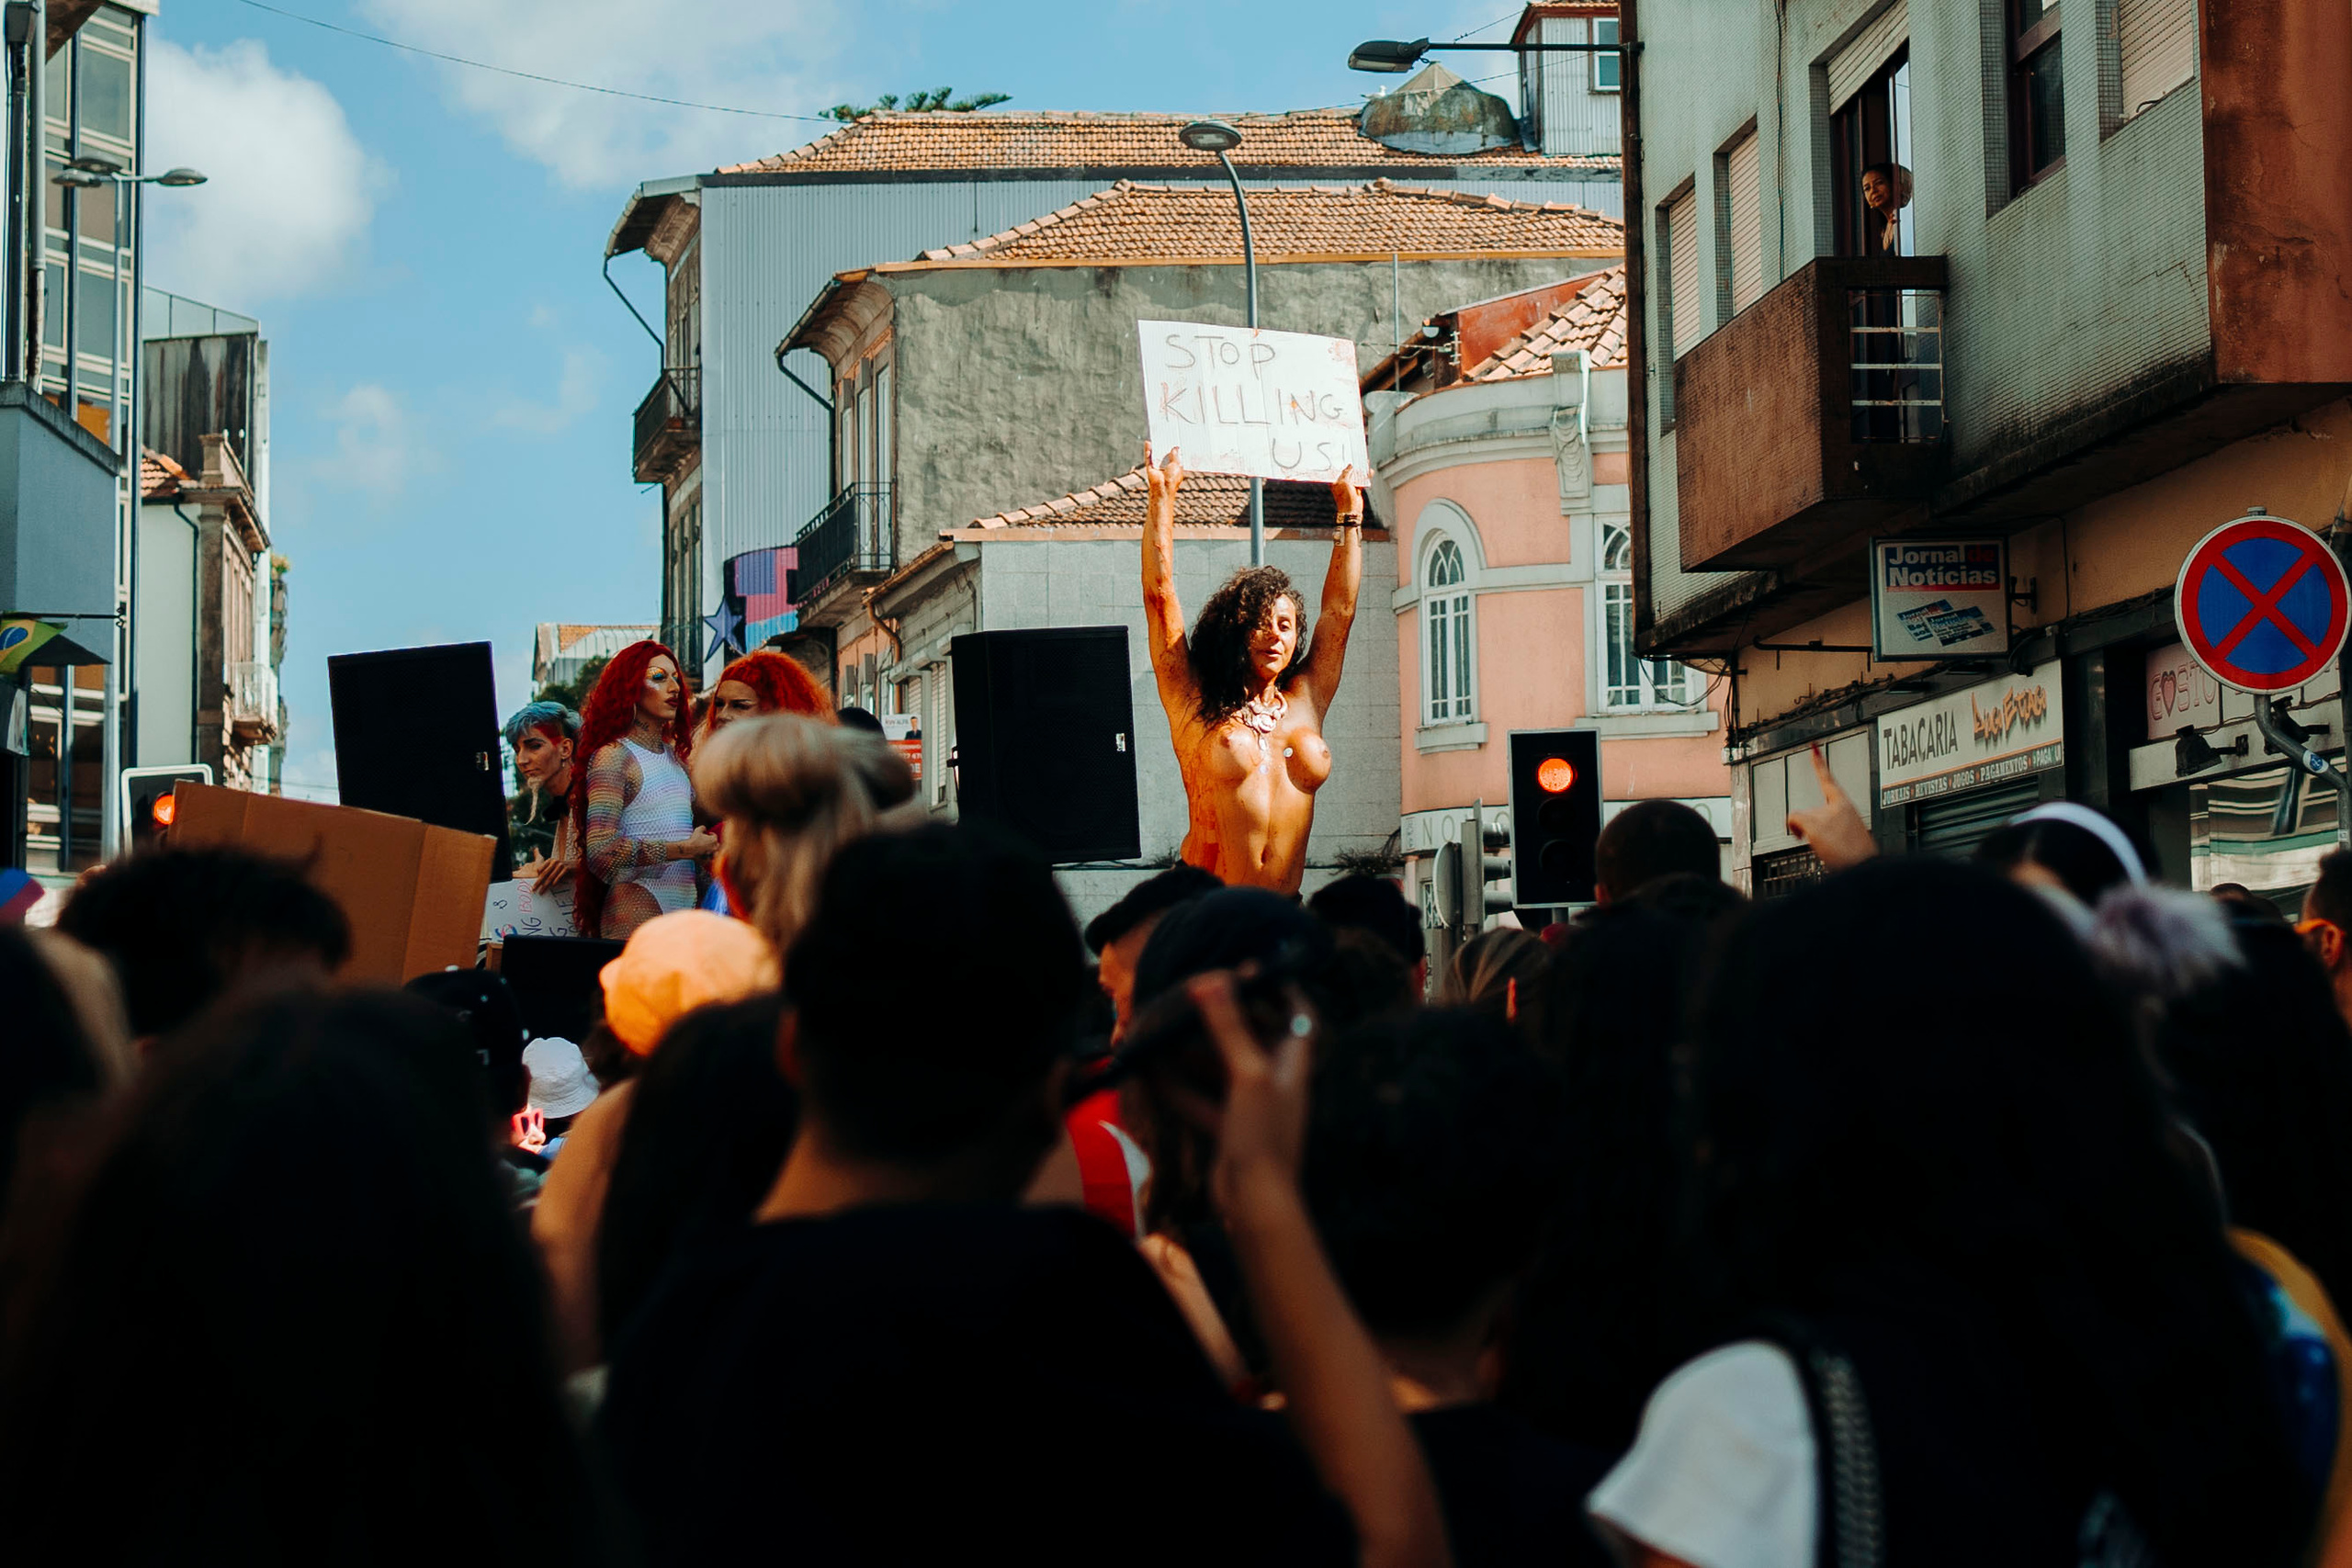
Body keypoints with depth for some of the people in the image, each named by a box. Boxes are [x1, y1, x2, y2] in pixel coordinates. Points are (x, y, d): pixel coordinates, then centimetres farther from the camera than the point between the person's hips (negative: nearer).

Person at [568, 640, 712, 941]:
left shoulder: (674, 754, 17)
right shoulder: (613, 757, -6)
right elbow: (600, 850, -16)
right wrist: (685, 849, -14)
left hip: (684, 910, 7)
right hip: (635, 914, -7)